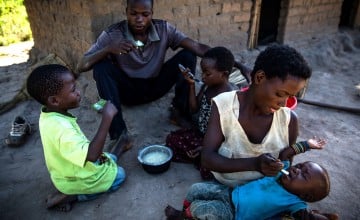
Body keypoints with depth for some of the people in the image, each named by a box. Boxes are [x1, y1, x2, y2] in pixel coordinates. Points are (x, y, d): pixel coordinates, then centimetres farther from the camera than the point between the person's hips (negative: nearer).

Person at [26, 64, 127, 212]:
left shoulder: (49, 115, -7)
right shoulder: (60, 127, -38)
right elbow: (91, 155, -48)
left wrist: (98, 154, -2)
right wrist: (106, 119, -46)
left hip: (67, 171, 9)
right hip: (75, 179, -9)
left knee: (109, 160, 23)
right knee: (119, 175, 6)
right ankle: (67, 197, 0)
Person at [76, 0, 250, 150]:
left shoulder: (164, 29, -13)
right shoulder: (112, 34, -17)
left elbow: (198, 47, -20)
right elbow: (81, 66, -19)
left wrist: (234, 63, -30)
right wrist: (108, 49, -38)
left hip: (155, 86, 2)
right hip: (128, 90, -1)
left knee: (188, 55, -16)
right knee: (101, 67, -30)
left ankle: (180, 112, -10)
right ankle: (119, 134, -30)